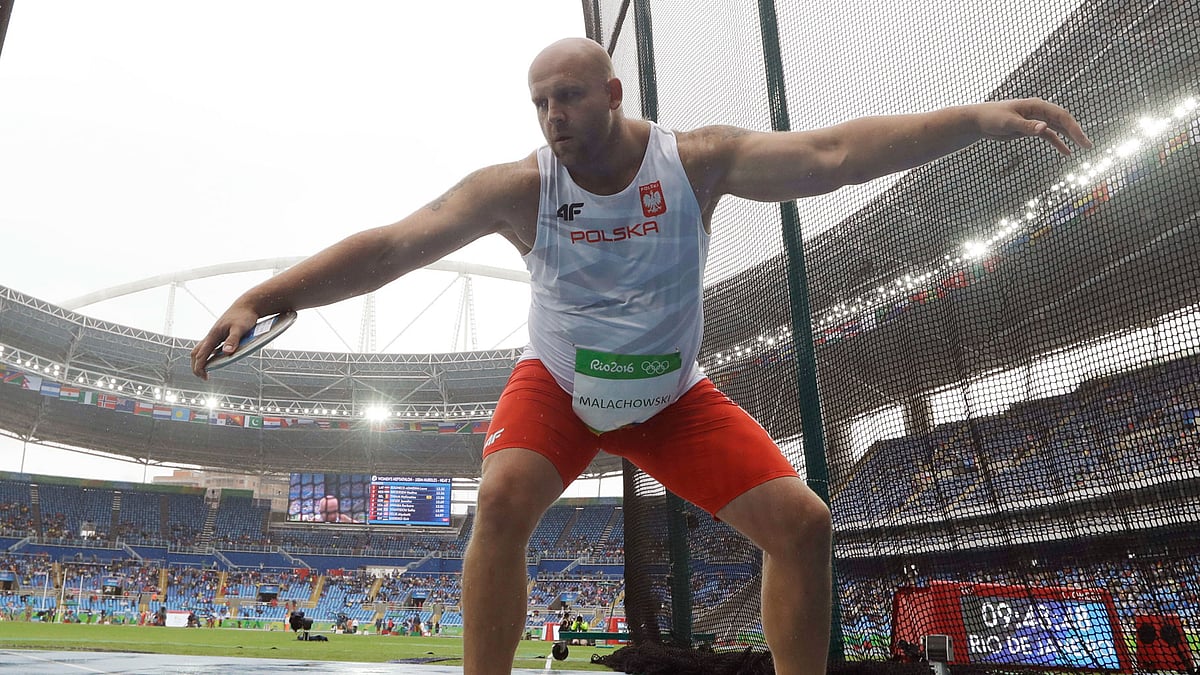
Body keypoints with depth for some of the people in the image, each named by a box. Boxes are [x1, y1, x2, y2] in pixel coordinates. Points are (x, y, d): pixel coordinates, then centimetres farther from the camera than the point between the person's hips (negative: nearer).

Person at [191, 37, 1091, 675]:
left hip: (672, 395, 2)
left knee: (802, 521, -8)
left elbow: (831, 154, -27)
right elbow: (394, 243, -25)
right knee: (502, 501, -30)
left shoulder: (696, 159, -17)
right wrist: (262, 297, -33)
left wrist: (977, 118, -36)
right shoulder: (519, 188, -19)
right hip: (556, 385, -1)